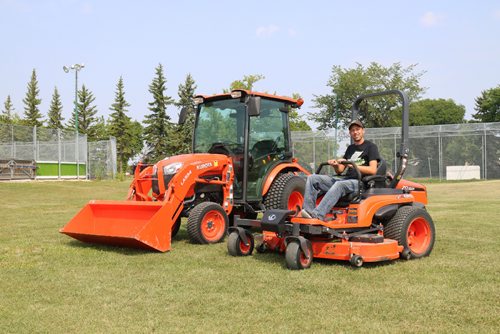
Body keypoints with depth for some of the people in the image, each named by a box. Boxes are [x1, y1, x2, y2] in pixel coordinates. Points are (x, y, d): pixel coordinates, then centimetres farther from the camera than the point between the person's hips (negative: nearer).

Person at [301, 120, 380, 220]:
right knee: (312, 178, -7)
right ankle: (308, 210, -23)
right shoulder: (350, 148, 25)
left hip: (360, 182, -7)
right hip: (346, 179, 7)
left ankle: (316, 215, -50)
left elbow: (373, 170, -10)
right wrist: (335, 165, -4)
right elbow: (339, 170, 20)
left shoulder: (370, 147, 4)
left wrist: (352, 165, -17)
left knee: (339, 185, -40)